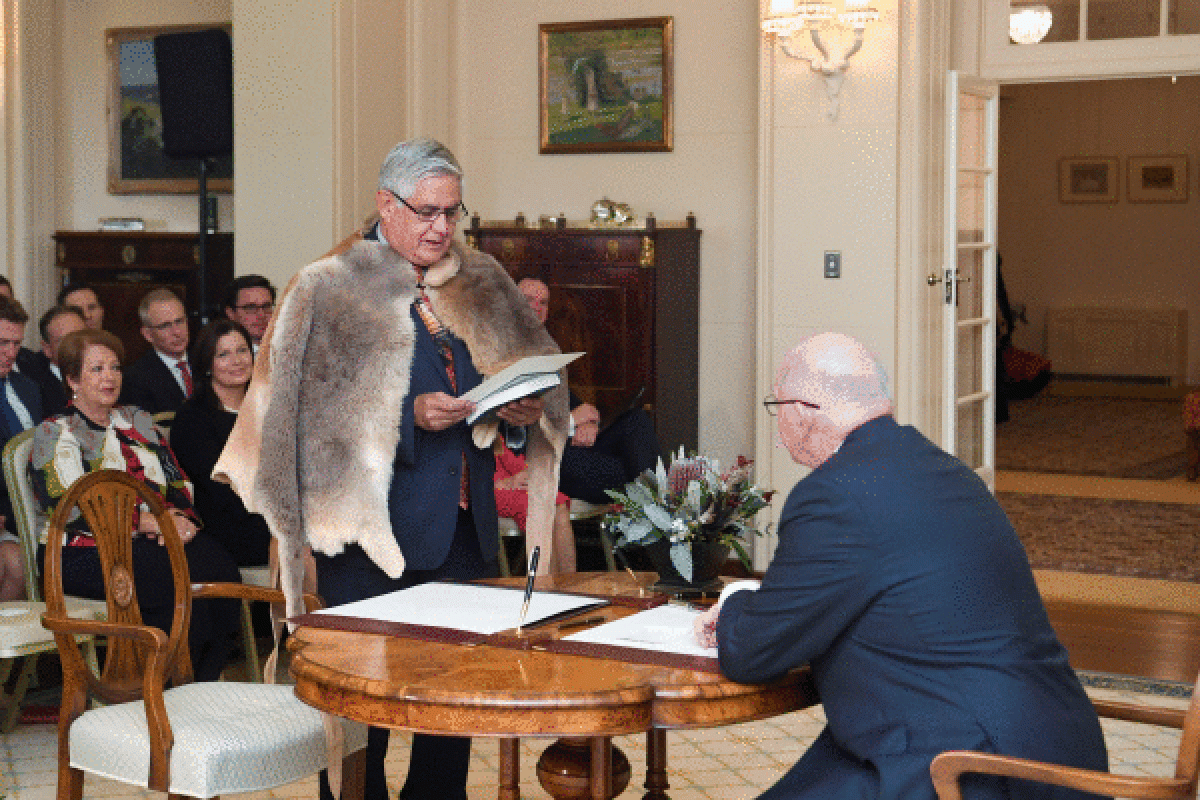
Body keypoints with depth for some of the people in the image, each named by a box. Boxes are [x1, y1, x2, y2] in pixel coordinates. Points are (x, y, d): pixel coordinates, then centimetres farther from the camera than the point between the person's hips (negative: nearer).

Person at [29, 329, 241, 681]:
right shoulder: (55, 433, 2)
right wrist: (148, 522, -16)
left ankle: (203, 685, -18)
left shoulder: (138, 421, 21)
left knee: (221, 567, -25)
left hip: (154, 544, 6)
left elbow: (179, 483, 17)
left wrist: (181, 519, -8)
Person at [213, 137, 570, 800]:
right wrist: (410, 416, -22)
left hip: (465, 528, 5)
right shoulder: (331, 290, -4)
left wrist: (525, 411, -8)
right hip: (371, 528, -5)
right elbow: (320, 417, -11)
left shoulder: (482, 286, 12)